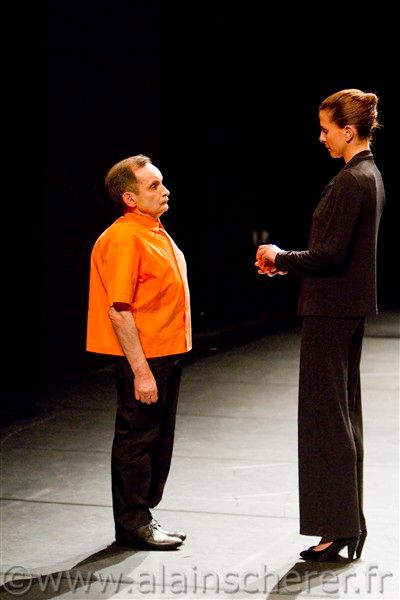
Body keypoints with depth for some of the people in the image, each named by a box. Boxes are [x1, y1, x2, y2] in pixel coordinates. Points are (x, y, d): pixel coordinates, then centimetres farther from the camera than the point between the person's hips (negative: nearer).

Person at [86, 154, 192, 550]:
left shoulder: (155, 232, 13)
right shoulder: (123, 239, -17)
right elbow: (118, 312, -21)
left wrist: (166, 361, 18)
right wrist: (140, 371, -23)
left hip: (166, 354, 10)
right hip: (142, 358, -10)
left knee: (159, 440, 15)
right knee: (137, 439, -1)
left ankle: (143, 517, 26)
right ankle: (132, 526, 9)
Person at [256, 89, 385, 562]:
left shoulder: (350, 182, -18)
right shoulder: (370, 176, 13)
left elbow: (330, 256, -21)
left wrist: (282, 257, -6)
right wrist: (288, 264, 13)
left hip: (330, 311, -10)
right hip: (350, 307, 10)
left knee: (327, 417, -3)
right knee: (343, 416, 15)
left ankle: (338, 527, 3)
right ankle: (349, 526, 22)